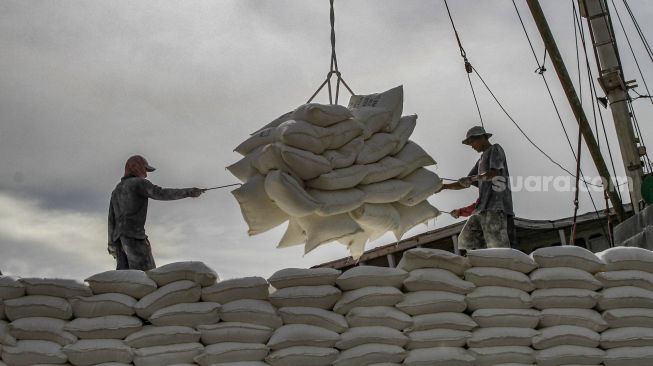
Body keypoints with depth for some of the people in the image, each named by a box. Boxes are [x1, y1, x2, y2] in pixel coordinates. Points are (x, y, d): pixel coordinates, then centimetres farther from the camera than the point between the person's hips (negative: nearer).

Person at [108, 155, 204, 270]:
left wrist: (112, 243, 21)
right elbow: (161, 194, -17)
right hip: (134, 236, -8)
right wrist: (189, 192, -17)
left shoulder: (117, 190, 24)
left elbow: (112, 219, 21)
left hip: (120, 238, 8)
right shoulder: (139, 183, -1)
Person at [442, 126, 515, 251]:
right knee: (466, 240, 0)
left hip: (496, 206, -9)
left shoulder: (495, 149, 6)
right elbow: (465, 184, 29)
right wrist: (443, 186, 19)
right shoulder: (481, 159, 29)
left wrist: (473, 178, -23)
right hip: (481, 209, 9)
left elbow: (495, 173, -13)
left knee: (497, 245, -19)